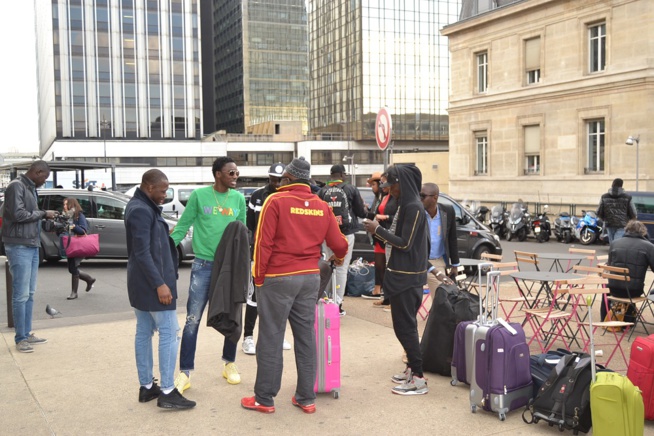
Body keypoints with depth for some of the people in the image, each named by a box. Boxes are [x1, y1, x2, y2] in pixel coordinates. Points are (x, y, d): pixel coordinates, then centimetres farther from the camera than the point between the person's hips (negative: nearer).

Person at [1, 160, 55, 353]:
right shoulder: (16, 186, -12)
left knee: (29, 294, 13)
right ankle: (20, 338, 4)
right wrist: (43, 213, -11)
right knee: (21, 295, -4)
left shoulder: (31, 188, 16)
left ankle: (27, 334, 20)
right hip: (19, 247, -9)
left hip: (33, 246, 9)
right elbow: (18, 214, -20)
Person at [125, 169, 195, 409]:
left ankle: (146, 386, 20)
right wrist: (160, 284, -23)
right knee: (169, 333, -6)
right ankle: (167, 392, -3)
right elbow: (142, 253, -23)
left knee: (144, 332, 12)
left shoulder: (139, 207, 13)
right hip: (152, 282, -10)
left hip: (140, 284, 10)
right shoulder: (141, 211, -18)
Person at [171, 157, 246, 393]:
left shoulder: (238, 198, 3)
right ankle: (185, 372, 8)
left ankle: (229, 364, 30)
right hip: (203, 265, -3)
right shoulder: (199, 195, -5)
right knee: (193, 320, -1)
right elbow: (182, 226, -3)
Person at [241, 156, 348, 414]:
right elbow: (339, 243, 5)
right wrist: (339, 258, 28)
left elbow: (264, 242, -12)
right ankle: (306, 398, 18)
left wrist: (258, 276, -2)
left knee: (271, 338, 3)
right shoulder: (322, 206, 4)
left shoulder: (276, 201, -9)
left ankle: (264, 399, 12)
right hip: (310, 277, 5)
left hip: (278, 278, -5)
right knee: (306, 337, 12)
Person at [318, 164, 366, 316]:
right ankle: (338, 302, 2)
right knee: (342, 268, 4)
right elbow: (361, 212, 2)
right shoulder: (351, 189, -2)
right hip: (346, 233, -2)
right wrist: (365, 209, 24)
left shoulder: (323, 191, 2)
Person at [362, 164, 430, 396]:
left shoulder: (414, 207, -17)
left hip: (407, 277, -10)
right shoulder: (405, 205, 11)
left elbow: (405, 243, -19)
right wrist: (380, 229, 6)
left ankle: (418, 379, 1)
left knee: (405, 326, -5)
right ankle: (412, 368, 26)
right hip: (400, 274, 10)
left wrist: (378, 230, -14)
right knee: (404, 324, 16)